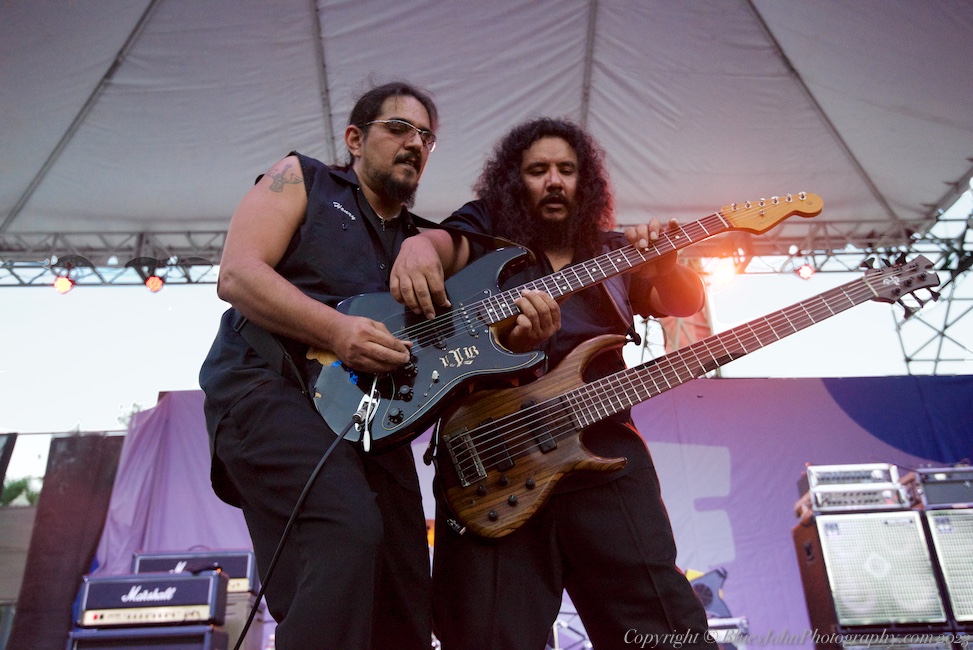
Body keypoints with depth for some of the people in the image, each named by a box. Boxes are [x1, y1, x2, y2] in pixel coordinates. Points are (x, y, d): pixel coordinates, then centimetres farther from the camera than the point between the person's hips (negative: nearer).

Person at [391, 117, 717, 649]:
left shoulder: (613, 251, 21)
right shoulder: (487, 231, 15)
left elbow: (687, 303, 12)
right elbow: (445, 243, -5)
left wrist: (663, 264, -10)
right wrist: (421, 247, -29)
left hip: (605, 449, 3)